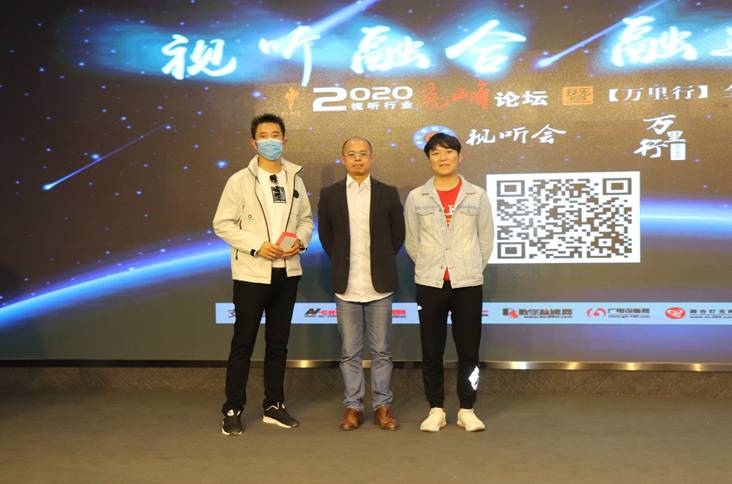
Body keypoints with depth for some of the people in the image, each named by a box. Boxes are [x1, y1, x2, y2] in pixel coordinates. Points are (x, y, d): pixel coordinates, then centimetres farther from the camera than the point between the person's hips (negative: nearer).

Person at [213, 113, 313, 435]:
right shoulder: (240, 180, -4)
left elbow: (306, 219, 13)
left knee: (278, 342, 12)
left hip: (287, 271, 4)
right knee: (243, 343, 1)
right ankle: (233, 411, 11)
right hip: (252, 272, -4)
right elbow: (222, 224, -7)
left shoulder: (295, 178, 8)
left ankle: (274, 406, 23)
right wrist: (257, 246, -17)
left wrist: (300, 240, -8)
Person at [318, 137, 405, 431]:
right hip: (346, 285, 1)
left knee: (381, 350, 7)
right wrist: (341, 262, 8)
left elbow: (398, 234, 9)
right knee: (349, 351, 7)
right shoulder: (329, 195, 3)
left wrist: (381, 262, 8)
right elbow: (325, 235, 12)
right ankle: (352, 406, 17)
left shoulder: (388, 194, 2)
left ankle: (382, 406, 18)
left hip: (379, 285, 0)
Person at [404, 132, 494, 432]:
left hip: (468, 284, 0)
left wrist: (471, 270, 10)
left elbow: (486, 240, 9)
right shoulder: (416, 198, 3)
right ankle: (436, 410, 17)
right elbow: (412, 242, 10)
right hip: (429, 284, 0)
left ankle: (467, 410, 16)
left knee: (469, 351, 4)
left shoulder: (477, 196, 3)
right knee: (431, 352, 5)